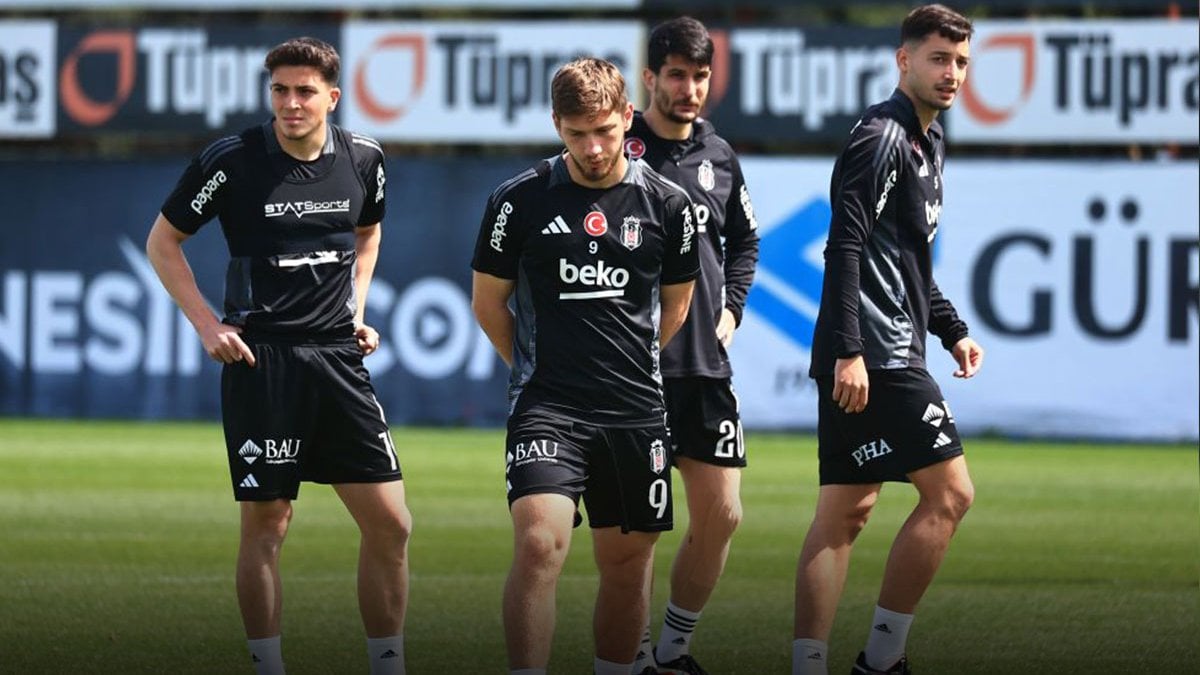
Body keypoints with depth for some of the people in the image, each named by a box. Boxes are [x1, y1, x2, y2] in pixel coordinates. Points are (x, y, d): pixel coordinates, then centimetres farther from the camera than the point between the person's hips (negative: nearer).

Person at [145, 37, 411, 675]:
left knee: (389, 525, 0)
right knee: (266, 526, -1)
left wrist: (355, 309, 12)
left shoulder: (363, 158, 4)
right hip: (260, 359, -4)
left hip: (338, 357, 4)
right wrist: (208, 325, -6)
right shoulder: (231, 160, -8)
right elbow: (162, 242, 3)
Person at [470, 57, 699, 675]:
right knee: (538, 543, -19)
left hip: (636, 413, 3)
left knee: (628, 562, 8)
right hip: (547, 409, -3)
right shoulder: (519, 200, -2)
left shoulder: (667, 204, 3)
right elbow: (488, 303, 10)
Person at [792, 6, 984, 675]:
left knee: (846, 512, 6)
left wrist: (953, 330, 24)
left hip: (858, 360, 10)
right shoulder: (883, 136, -11)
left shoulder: (928, 142, 20)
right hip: (877, 355, -10)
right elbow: (845, 247, -19)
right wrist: (848, 351, -24)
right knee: (949, 493, -8)